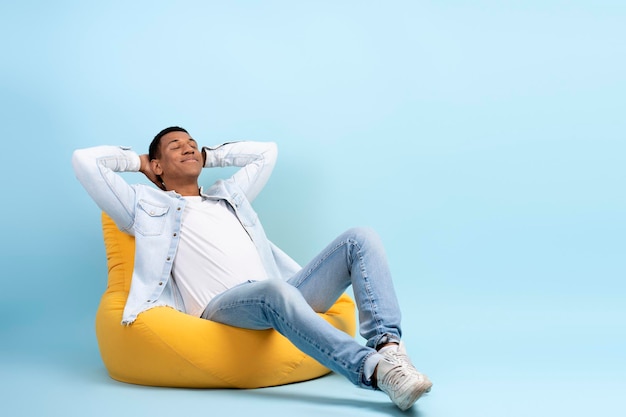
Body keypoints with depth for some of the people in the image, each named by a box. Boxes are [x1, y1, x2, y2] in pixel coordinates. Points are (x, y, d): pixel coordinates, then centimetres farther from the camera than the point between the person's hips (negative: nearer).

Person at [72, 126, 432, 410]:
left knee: (360, 238, -11)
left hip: (278, 294, 7)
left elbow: (267, 151, 45)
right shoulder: (148, 205, 20)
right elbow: (84, 160, 16)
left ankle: (388, 344, -31)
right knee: (274, 291, -42)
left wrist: (209, 155, 42)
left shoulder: (229, 195, 35)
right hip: (222, 305, -6)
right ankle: (374, 369, -48)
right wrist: (138, 161, 30)